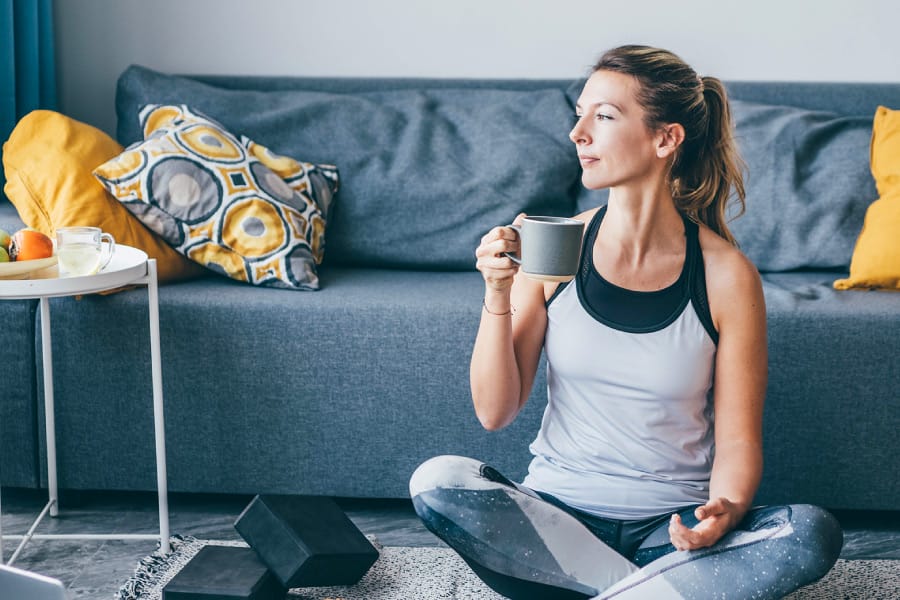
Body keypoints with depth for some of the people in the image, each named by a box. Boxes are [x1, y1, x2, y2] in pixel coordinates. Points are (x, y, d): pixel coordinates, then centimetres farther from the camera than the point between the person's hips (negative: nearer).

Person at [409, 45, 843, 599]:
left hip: (673, 528, -1)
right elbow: (494, 412, -2)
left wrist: (724, 511, -23)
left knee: (814, 534, -28)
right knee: (436, 483, -28)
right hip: (555, 513, 1)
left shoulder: (726, 275, -6)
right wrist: (497, 294, -16)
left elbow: (738, 440, -1)